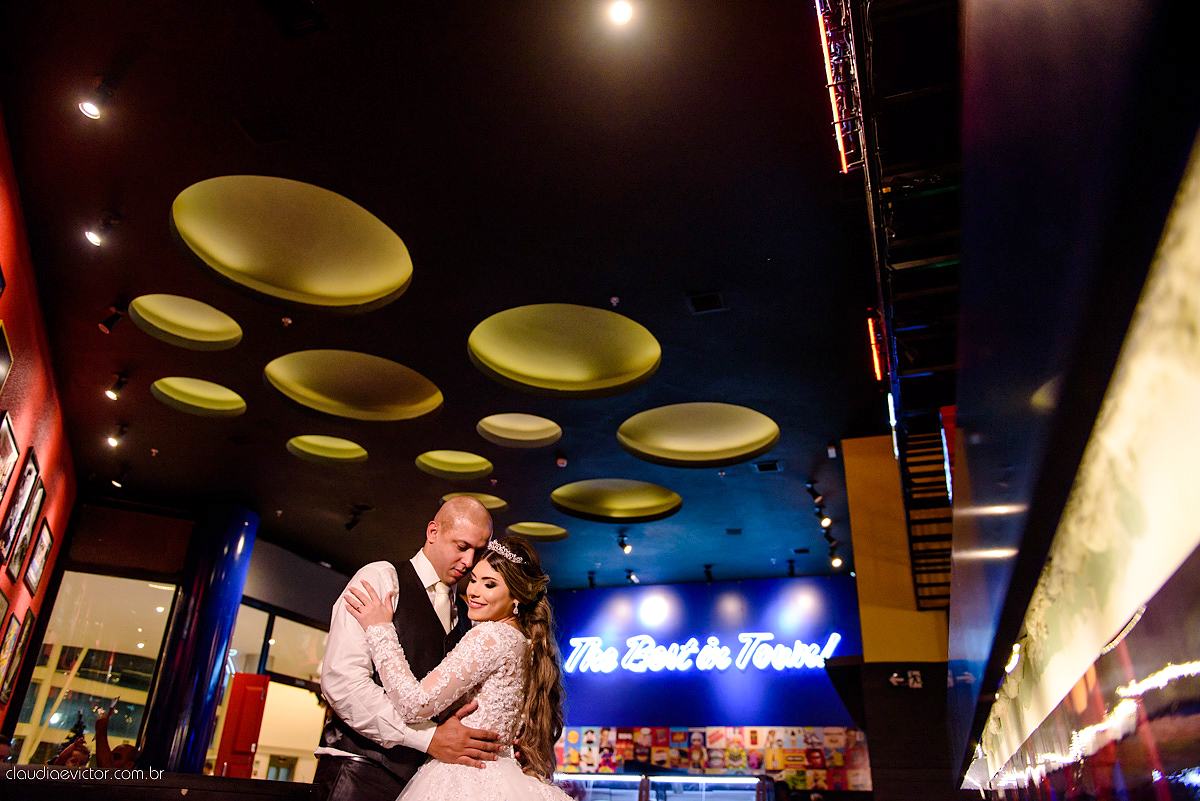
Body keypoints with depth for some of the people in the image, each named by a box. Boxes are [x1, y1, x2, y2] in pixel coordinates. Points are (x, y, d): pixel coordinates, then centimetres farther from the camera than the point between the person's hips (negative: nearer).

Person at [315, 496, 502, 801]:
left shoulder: (463, 616, 15)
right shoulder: (381, 578, -4)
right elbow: (340, 679, -17)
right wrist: (428, 737, -19)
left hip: (425, 776, 6)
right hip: (362, 771, -5)